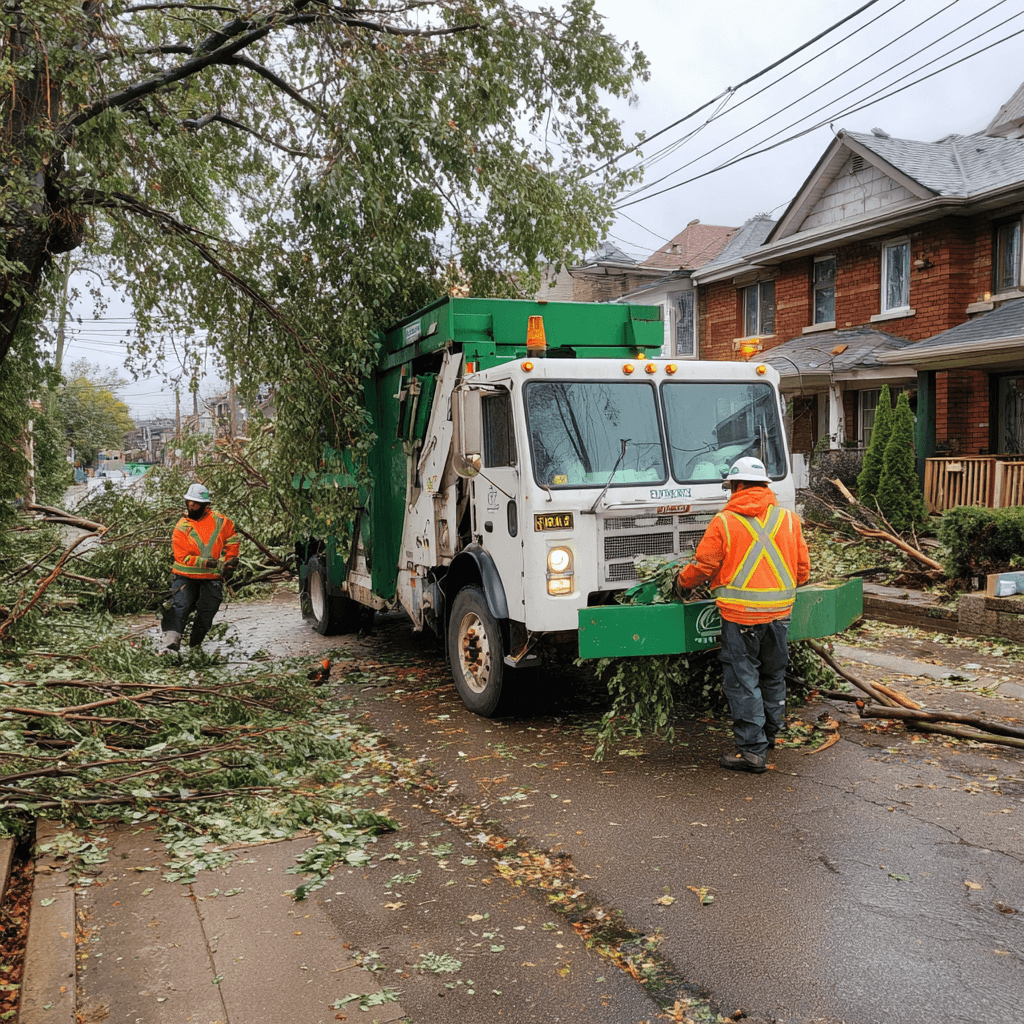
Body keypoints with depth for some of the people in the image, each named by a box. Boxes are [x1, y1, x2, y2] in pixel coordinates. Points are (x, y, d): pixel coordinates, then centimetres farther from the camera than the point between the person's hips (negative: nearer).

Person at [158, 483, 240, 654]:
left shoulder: (219, 521, 1)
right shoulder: (181, 527, -4)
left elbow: (231, 540, 17)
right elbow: (182, 557, -11)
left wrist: (229, 561, 12)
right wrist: (207, 562, -18)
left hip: (212, 578, 1)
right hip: (186, 576, -1)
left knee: (206, 614, -1)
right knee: (179, 606, -18)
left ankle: (194, 646, 16)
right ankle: (170, 643, -21)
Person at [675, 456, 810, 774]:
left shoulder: (724, 522, -8)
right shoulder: (789, 519, 4)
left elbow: (703, 566, -4)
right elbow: (802, 569, 10)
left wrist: (682, 583, 17)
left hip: (741, 614, -5)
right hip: (779, 611, 5)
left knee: (743, 681, 2)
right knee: (773, 676, 20)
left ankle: (753, 750, 1)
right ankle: (769, 733, 37)